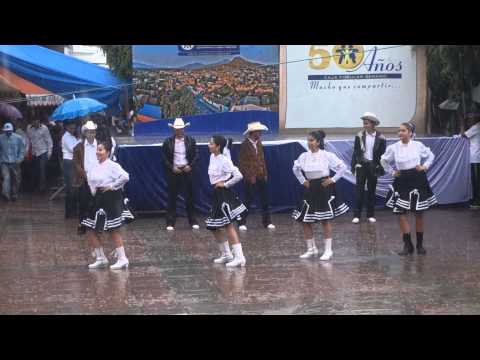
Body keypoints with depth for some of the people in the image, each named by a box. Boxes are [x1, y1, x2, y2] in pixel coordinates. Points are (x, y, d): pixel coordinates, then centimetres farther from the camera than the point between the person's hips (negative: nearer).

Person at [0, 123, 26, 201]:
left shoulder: (18, 138, -2)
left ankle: (14, 194, 24)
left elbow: (22, 149, 4)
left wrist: (19, 159, -5)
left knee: (16, 180, 8)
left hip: (15, 163, 1)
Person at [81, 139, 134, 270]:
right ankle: (101, 258, 19)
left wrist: (112, 186, -17)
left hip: (111, 199, -8)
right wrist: (93, 190, 11)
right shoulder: (95, 167, 10)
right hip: (98, 201, 8)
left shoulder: (112, 166, -13)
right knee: (92, 230, 8)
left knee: (113, 230, -6)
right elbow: (90, 180, 28)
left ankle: (122, 259, 1)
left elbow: (125, 177, -26)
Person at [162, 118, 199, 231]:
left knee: (190, 197, 4)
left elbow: (196, 155, 4)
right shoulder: (168, 142, 1)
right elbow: (164, 157, 1)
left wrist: (190, 166, -10)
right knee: (172, 198, 1)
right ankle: (170, 223, 4)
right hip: (173, 171, -1)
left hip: (187, 170, 1)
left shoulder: (191, 140, 4)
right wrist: (172, 167, -10)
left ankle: (193, 222, 11)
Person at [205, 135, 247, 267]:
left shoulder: (224, 161, -18)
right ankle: (226, 254, 25)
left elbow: (238, 175, -25)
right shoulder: (212, 157, 8)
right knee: (214, 227, 13)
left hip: (224, 194, -9)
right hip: (216, 195, 9)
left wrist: (225, 184, -15)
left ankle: (239, 257, -13)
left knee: (228, 225, -12)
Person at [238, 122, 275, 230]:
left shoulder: (259, 143, 9)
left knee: (265, 200, 8)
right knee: (248, 201, -1)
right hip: (250, 179, -6)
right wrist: (249, 177, -14)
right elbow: (242, 163, -11)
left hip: (261, 177, 6)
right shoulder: (245, 145, -10)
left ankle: (267, 222, 16)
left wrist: (265, 174, 8)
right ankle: (242, 223, 8)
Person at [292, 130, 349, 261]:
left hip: (324, 189, -5)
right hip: (310, 190, 5)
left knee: (325, 220, -2)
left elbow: (343, 167, -7)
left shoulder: (327, 155, -10)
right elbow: (296, 169, 21)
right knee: (305, 220, 3)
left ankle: (328, 250, 7)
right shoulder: (304, 156, 2)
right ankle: (311, 249, 18)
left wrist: (333, 179, -7)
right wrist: (303, 181, 12)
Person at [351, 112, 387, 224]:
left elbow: (382, 155, 0)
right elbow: (355, 152, 3)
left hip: (373, 166, 0)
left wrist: (381, 170, -2)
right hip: (361, 165, 0)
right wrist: (353, 167, 1)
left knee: (371, 190, 7)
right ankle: (357, 215, 0)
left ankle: (371, 215, 16)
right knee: (359, 190, -2)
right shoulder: (360, 136, -1)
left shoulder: (380, 138, -4)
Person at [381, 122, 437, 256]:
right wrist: (392, 172, 7)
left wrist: (425, 166, 1)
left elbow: (431, 155, 13)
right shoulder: (393, 148, -3)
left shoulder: (418, 145, -3)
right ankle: (407, 245, 2)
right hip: (402, 181, 1)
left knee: (419, 213, 5)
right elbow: (384, 161, 14)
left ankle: (420, 244, 17)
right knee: (401, 213, -6)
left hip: (418, 180, -1)